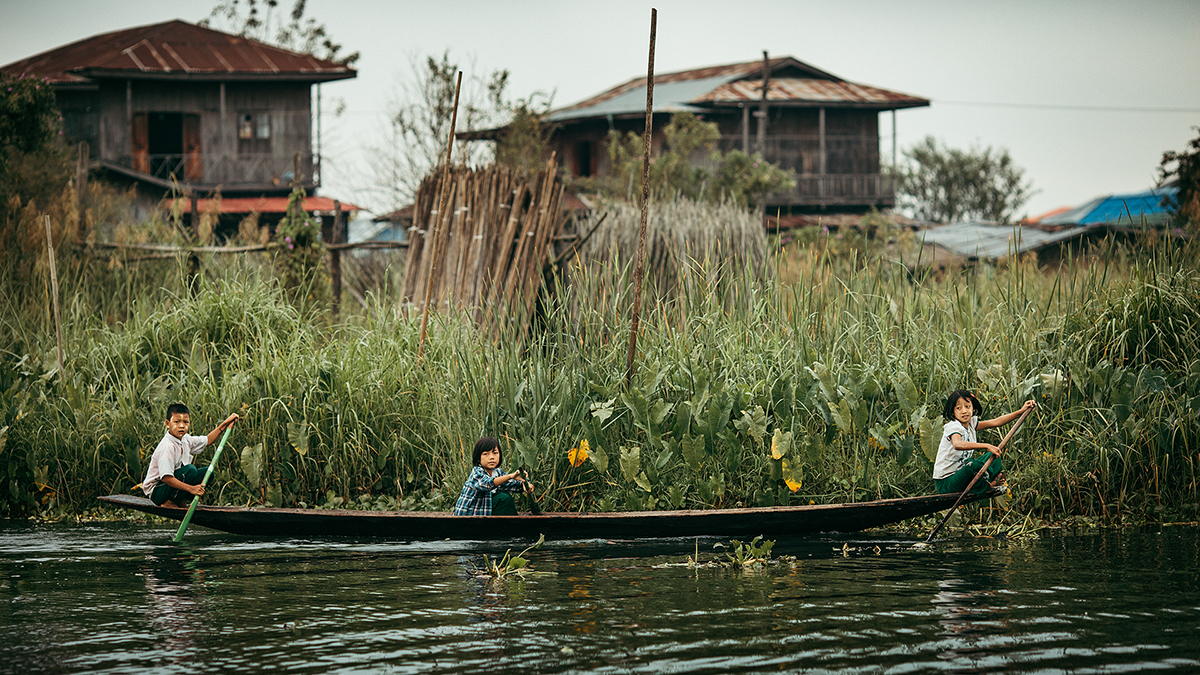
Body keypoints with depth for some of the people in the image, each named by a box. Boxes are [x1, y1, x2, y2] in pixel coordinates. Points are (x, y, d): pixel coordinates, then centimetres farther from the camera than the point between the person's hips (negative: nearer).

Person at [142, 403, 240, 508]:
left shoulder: (185, 439, 3)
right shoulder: (167, 447, -27)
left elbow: (207, 440, 21)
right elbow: (165, 477, -33)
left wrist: (226, 423, 13)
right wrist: (190, 488, -37)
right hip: (156, 491, -9)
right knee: (190, 470, -28)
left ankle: (181, 502, 3)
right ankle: (169, 503, -16)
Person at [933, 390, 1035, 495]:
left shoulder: (971, 423, 4)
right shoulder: (953, 426, -22)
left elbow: (996, 422, 5)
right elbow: (957, 444, -44)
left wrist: (1021, 411, -1)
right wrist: (986, 446, -51)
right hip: (945, 483, -9)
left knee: (995, 458, 7)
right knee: (976, 465, -32)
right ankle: (990, 483, -3)